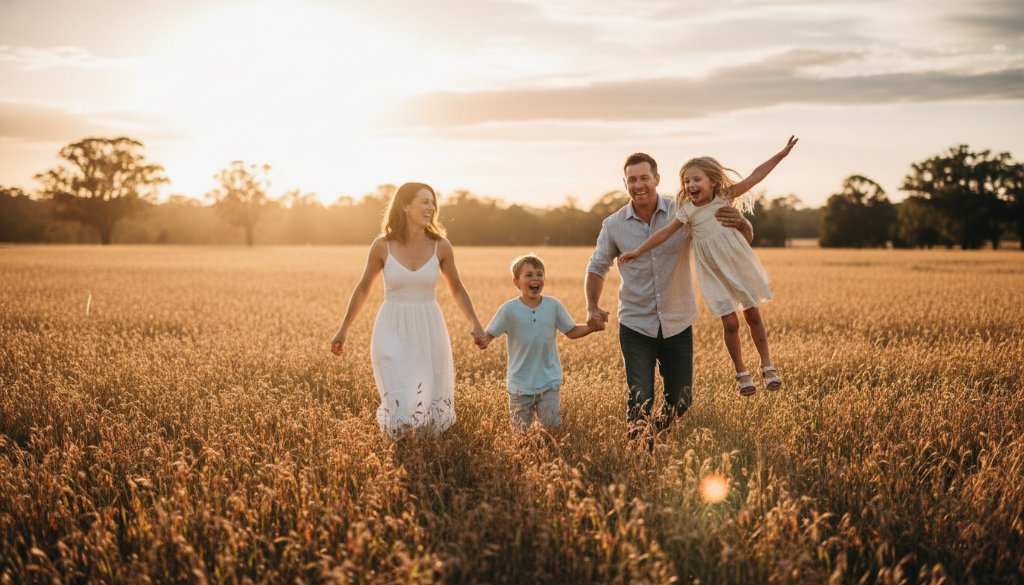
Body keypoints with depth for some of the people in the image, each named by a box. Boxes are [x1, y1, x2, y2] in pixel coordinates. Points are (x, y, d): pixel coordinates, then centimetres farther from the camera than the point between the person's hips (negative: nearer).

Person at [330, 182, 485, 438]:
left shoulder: (441, 246, -3)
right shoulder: (382, 246, -6)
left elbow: (457, 289, 10)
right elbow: (363, 288, 7)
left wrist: (475, 323, -4)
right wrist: (343, 330, 9)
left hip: (429, 332, 2)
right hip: (393, 332, -2)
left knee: (432, 411, 5)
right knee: (400, 409, -8)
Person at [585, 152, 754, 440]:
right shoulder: (614, 225, -4)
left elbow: (744, 240, -2)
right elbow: (597, 267, 11)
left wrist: (740, 222, -28)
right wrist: (592, 307, -8)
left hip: (678, 326, 1)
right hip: (635, 328, -1)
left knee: (680, 402, 11)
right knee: (639, 403, -6)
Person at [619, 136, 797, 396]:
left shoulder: (726, 197, -6)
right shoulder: (687, 211, -8)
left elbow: (755, 177, -8)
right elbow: (664, 233, -6)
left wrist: (781, 154, -11)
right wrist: (637, 251, -7)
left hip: (740, 264, 1)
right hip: (714, 274, -1)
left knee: (753, 315, 7)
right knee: (730, 323, -1)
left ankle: (767, 365, 19)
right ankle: (741, 373, 13)